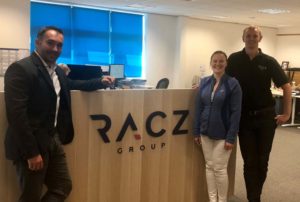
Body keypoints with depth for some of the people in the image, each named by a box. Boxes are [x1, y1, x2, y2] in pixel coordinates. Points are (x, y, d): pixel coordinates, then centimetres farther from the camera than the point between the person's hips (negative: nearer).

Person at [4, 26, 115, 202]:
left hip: (54, 140, 8)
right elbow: (17, 114, -22)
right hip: (32, 145, -8)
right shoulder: (20, 69, -16)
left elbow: (70, 85, 30)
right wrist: (31, 152, -22)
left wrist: (100, 82, 16)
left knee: (63, 187, 15)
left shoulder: (58, 71, 11)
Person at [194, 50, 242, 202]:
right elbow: (199, 108, 6)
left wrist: (231, 137, -15)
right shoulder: (204, 82, 4)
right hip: (206, 132, 5)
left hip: (223, 134, -4)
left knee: (220, 168, 2)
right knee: (209, 166, 12)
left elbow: (236, 112, -11)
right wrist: (196, 131, 3)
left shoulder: (233, 84, -9)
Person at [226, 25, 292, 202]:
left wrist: (287, 113, -3)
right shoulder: (234, 59, 0)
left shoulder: (269, 61, -2)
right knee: (250, 161, 3)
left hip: (266, 116, 0)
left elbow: (286, 86, 1)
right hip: (244, 117, 0)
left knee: (262, 161, 9)